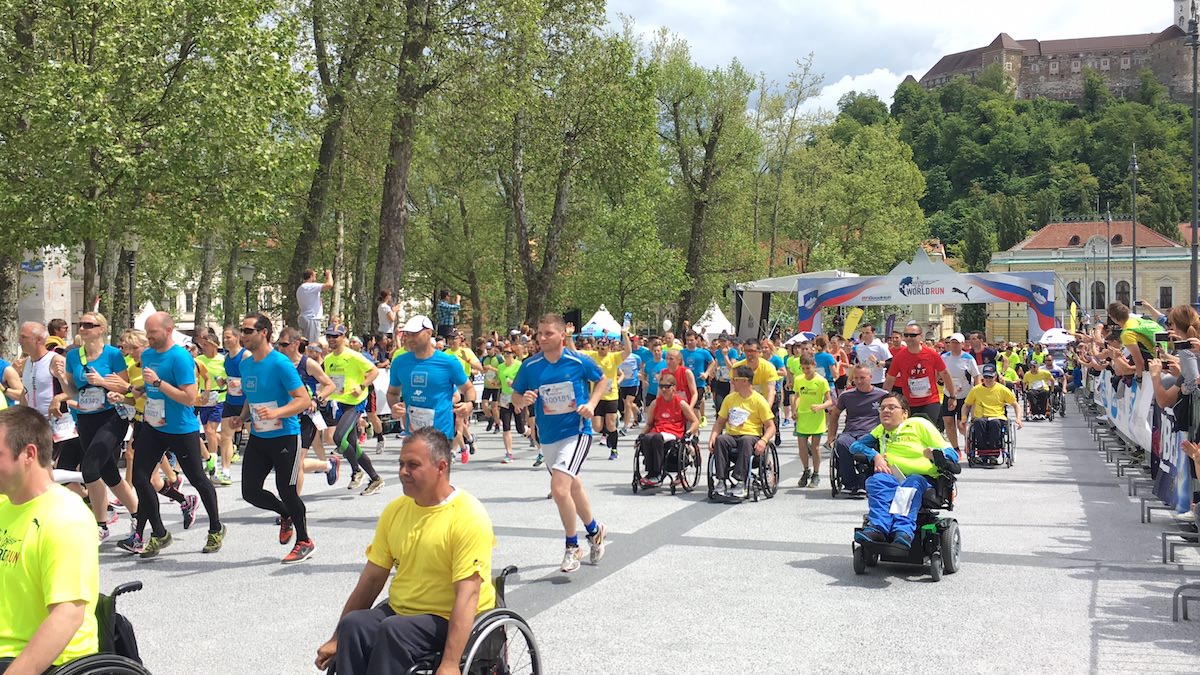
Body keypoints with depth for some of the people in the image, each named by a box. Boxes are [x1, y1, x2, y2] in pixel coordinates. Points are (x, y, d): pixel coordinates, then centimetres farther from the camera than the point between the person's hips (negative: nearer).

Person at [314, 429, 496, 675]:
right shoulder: (395, 509, 7)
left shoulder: (468, 516, -14)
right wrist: (337, 639, 11)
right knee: (353, 625, -24)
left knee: (393, 630, -32)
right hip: (400, 612, 6)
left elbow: (467, 594, -21)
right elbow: (372, 577, 11)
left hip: (449, 621, -6)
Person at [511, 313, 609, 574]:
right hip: (548, 437, 5)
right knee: (573, 486, 21)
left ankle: (572, 546, -1)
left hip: (576, 432, -5)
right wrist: (523, 399, -18)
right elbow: (515, 397, 5)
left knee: (559, 488, -20)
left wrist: (591, 404, -9)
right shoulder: (530, 365, -4)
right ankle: (594, 530, 47)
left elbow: (602, 380, 6)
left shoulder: (579, 361, -11)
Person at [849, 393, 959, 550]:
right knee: (877, 480, -32)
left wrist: (936, 454, -19)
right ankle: (878, 528, -52)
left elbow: (952, 454, 6)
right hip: (893, 480, 3)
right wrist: (875, 456, -1)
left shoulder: (919, 424, 11)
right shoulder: (880, 431, 27)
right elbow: (855, 446, 18)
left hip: (923, 479, -3)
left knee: (912, 483, -38)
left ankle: (904, 531, -58)